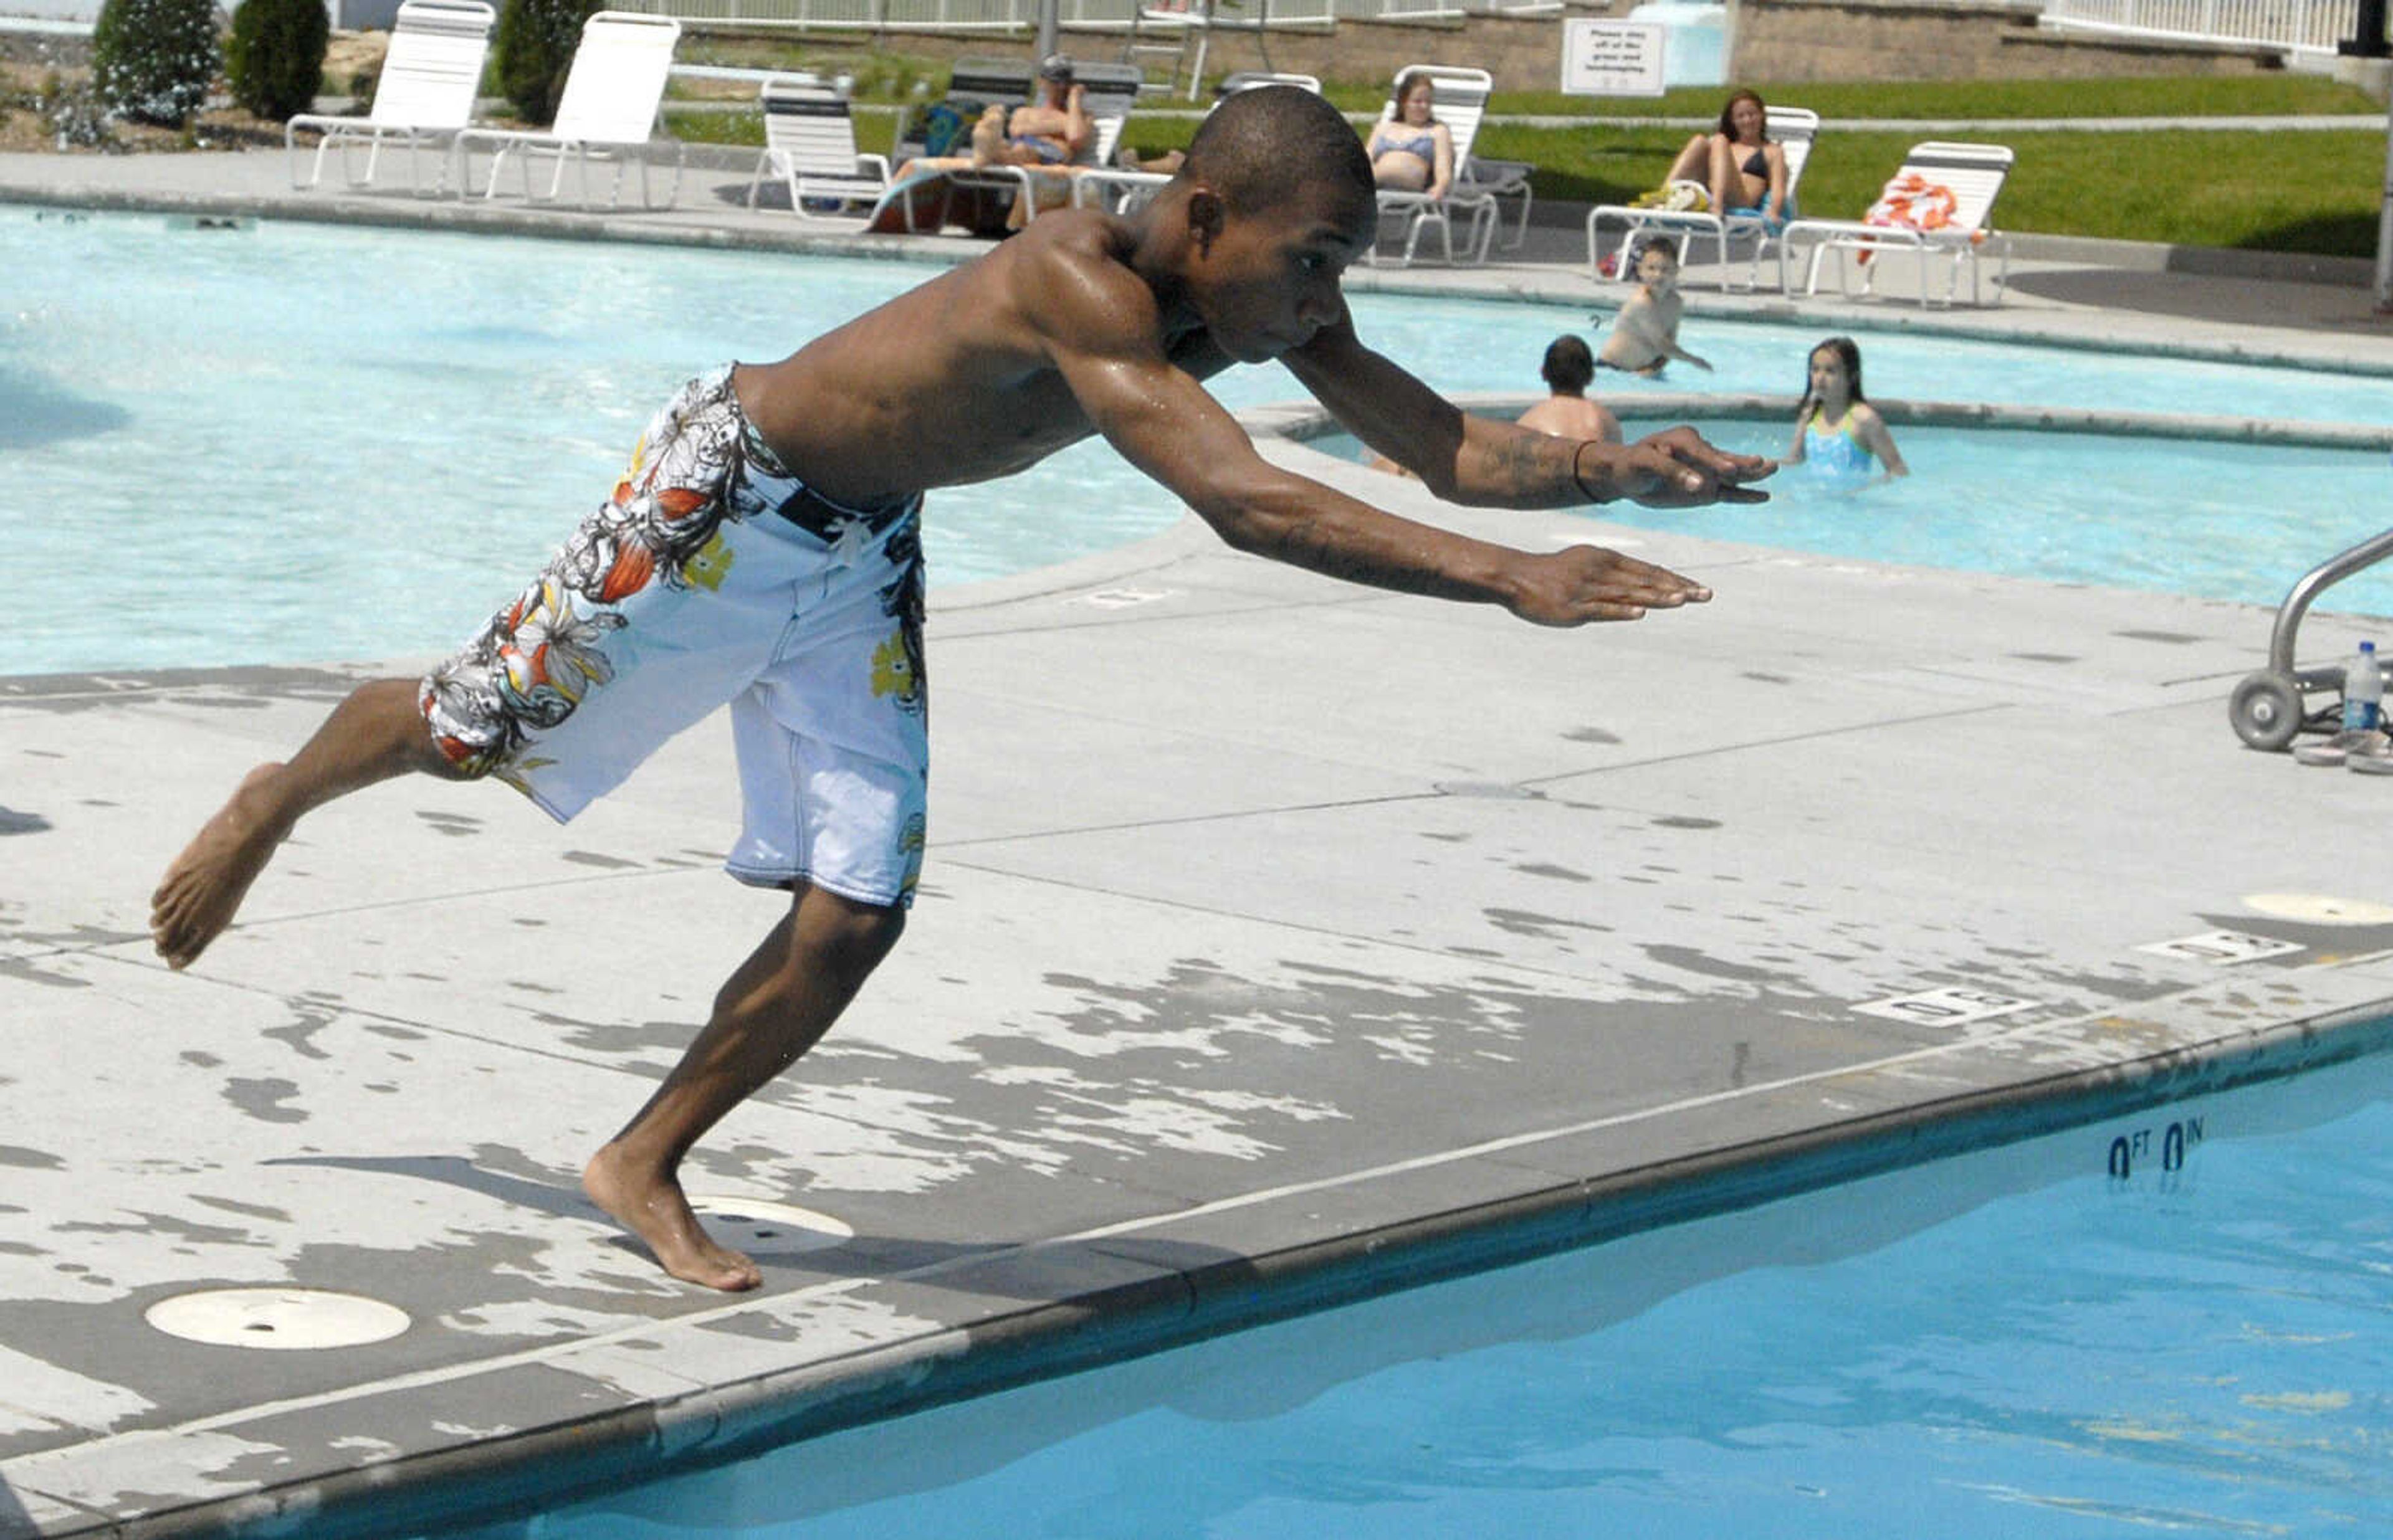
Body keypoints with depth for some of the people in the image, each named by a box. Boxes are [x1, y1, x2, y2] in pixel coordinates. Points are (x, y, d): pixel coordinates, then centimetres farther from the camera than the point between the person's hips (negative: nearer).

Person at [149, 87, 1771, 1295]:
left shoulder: (1268, 297, -14)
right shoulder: (1087, 288, -40)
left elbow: (1444, 444, -13)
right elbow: (1243, 501, -52)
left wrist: (1611, 469, -32)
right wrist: (1511, 578, -57)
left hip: (863, 553, 7)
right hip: (727, 495, -7)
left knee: (854, 915, -1)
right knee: (471, 732, 14)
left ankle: (645, 1164, 18)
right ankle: (275, 800, 46)